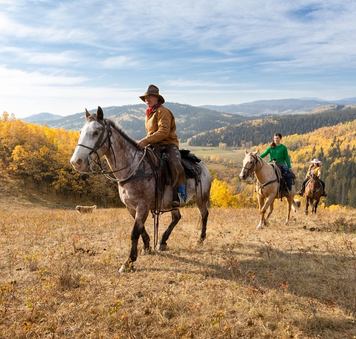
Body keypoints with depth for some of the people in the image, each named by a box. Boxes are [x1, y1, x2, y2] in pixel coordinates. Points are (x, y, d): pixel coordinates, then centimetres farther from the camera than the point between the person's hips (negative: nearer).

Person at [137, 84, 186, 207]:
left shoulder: (163, 111, -11)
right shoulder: (149, 113, 18)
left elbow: (163, 132, -23)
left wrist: (146, 140, -28)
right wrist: (145, 142, 10)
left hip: (169, 144, -9)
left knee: (175, 165, -32)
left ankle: (180, 196, -28)